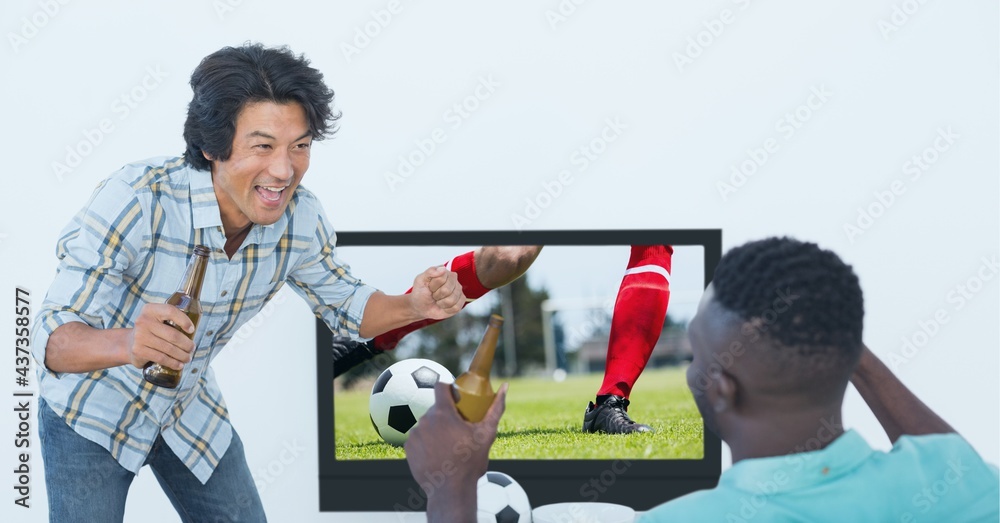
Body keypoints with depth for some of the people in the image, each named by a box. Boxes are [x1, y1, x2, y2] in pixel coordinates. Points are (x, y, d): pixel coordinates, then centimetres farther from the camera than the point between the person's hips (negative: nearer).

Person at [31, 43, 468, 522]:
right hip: (92, 410, -5)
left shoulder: (302, 221, -18)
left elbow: (346, 306, 1)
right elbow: (53, 338, -33)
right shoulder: (135, 200, -34)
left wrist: (413, 306, -21)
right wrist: (125, 343, -56)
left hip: (189, 406, 5)